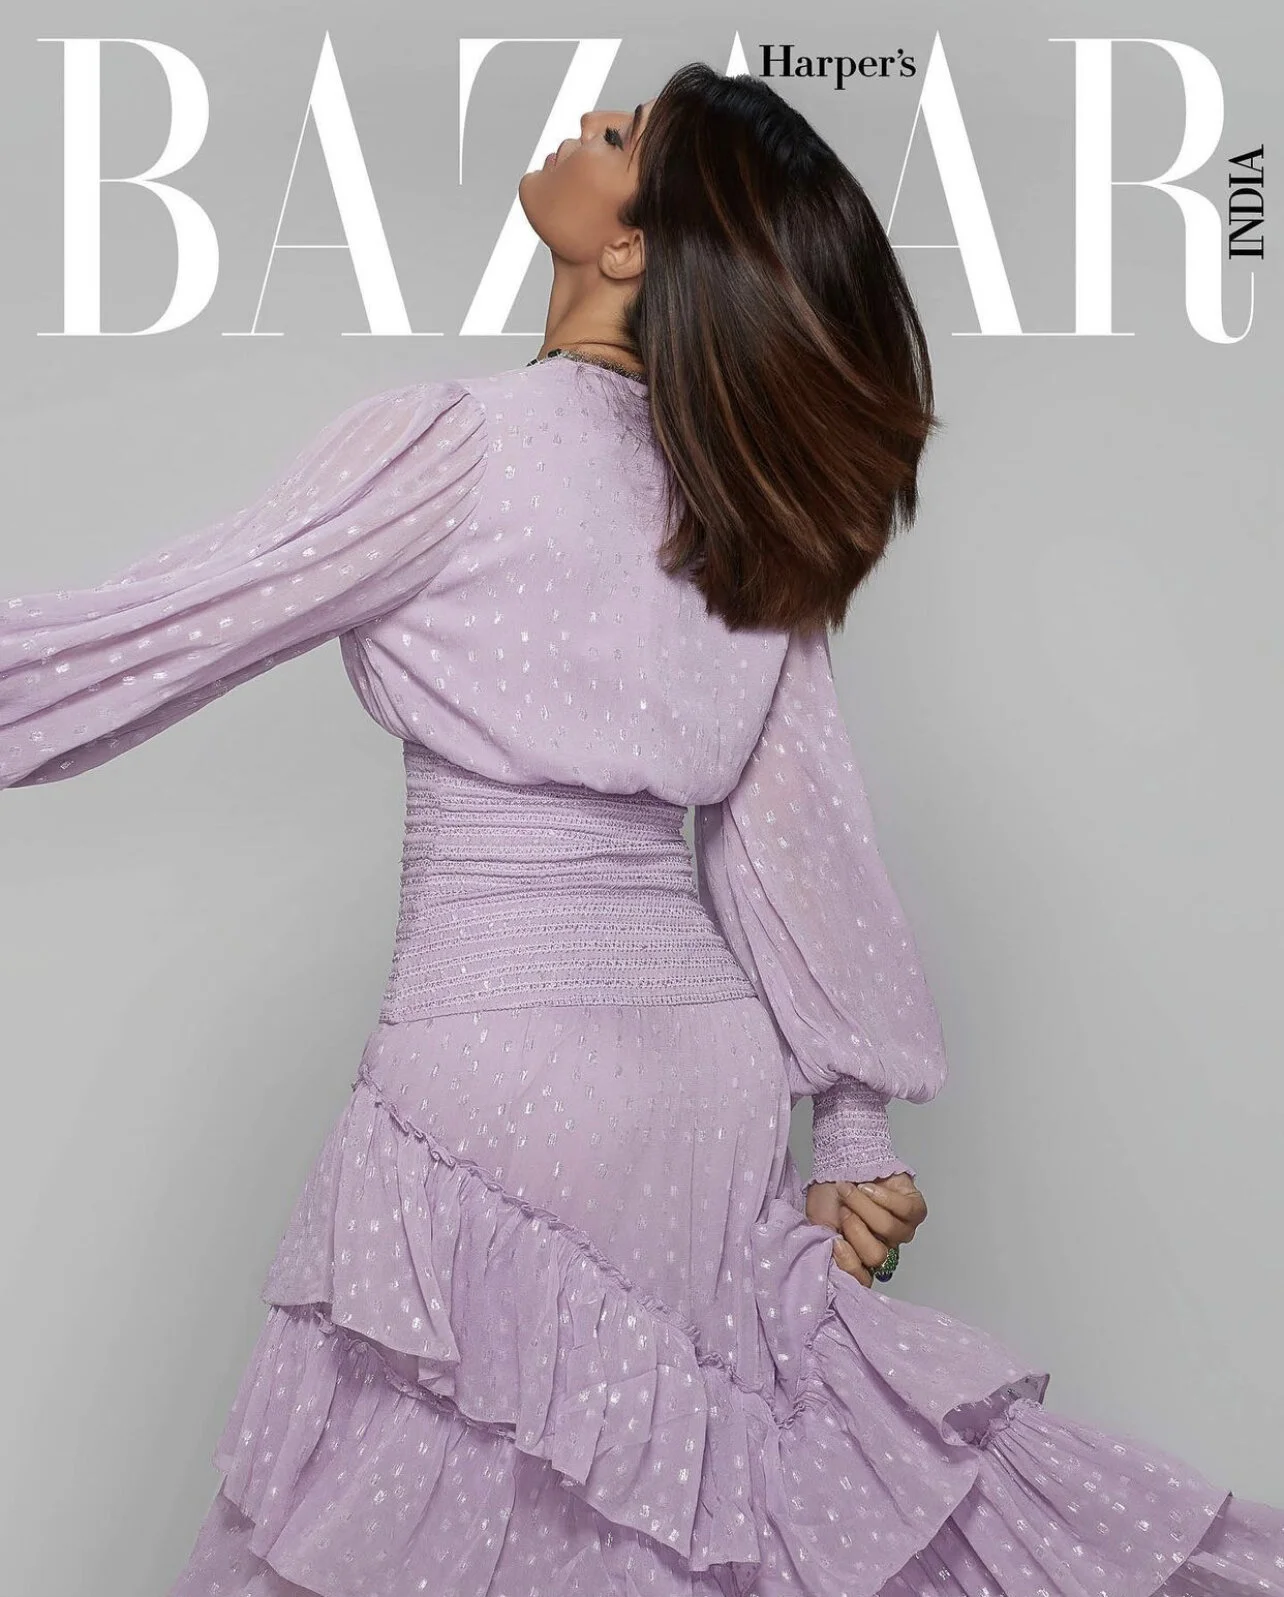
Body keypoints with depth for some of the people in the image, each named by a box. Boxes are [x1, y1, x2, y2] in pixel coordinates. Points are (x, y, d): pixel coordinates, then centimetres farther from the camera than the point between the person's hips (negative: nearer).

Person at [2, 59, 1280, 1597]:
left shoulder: (448, 446, -11)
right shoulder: (750, 509, 7)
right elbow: (801, 840, 8)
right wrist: (855, 1129, 13)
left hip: (493, 1066, -7)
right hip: (708, 1076, 7)